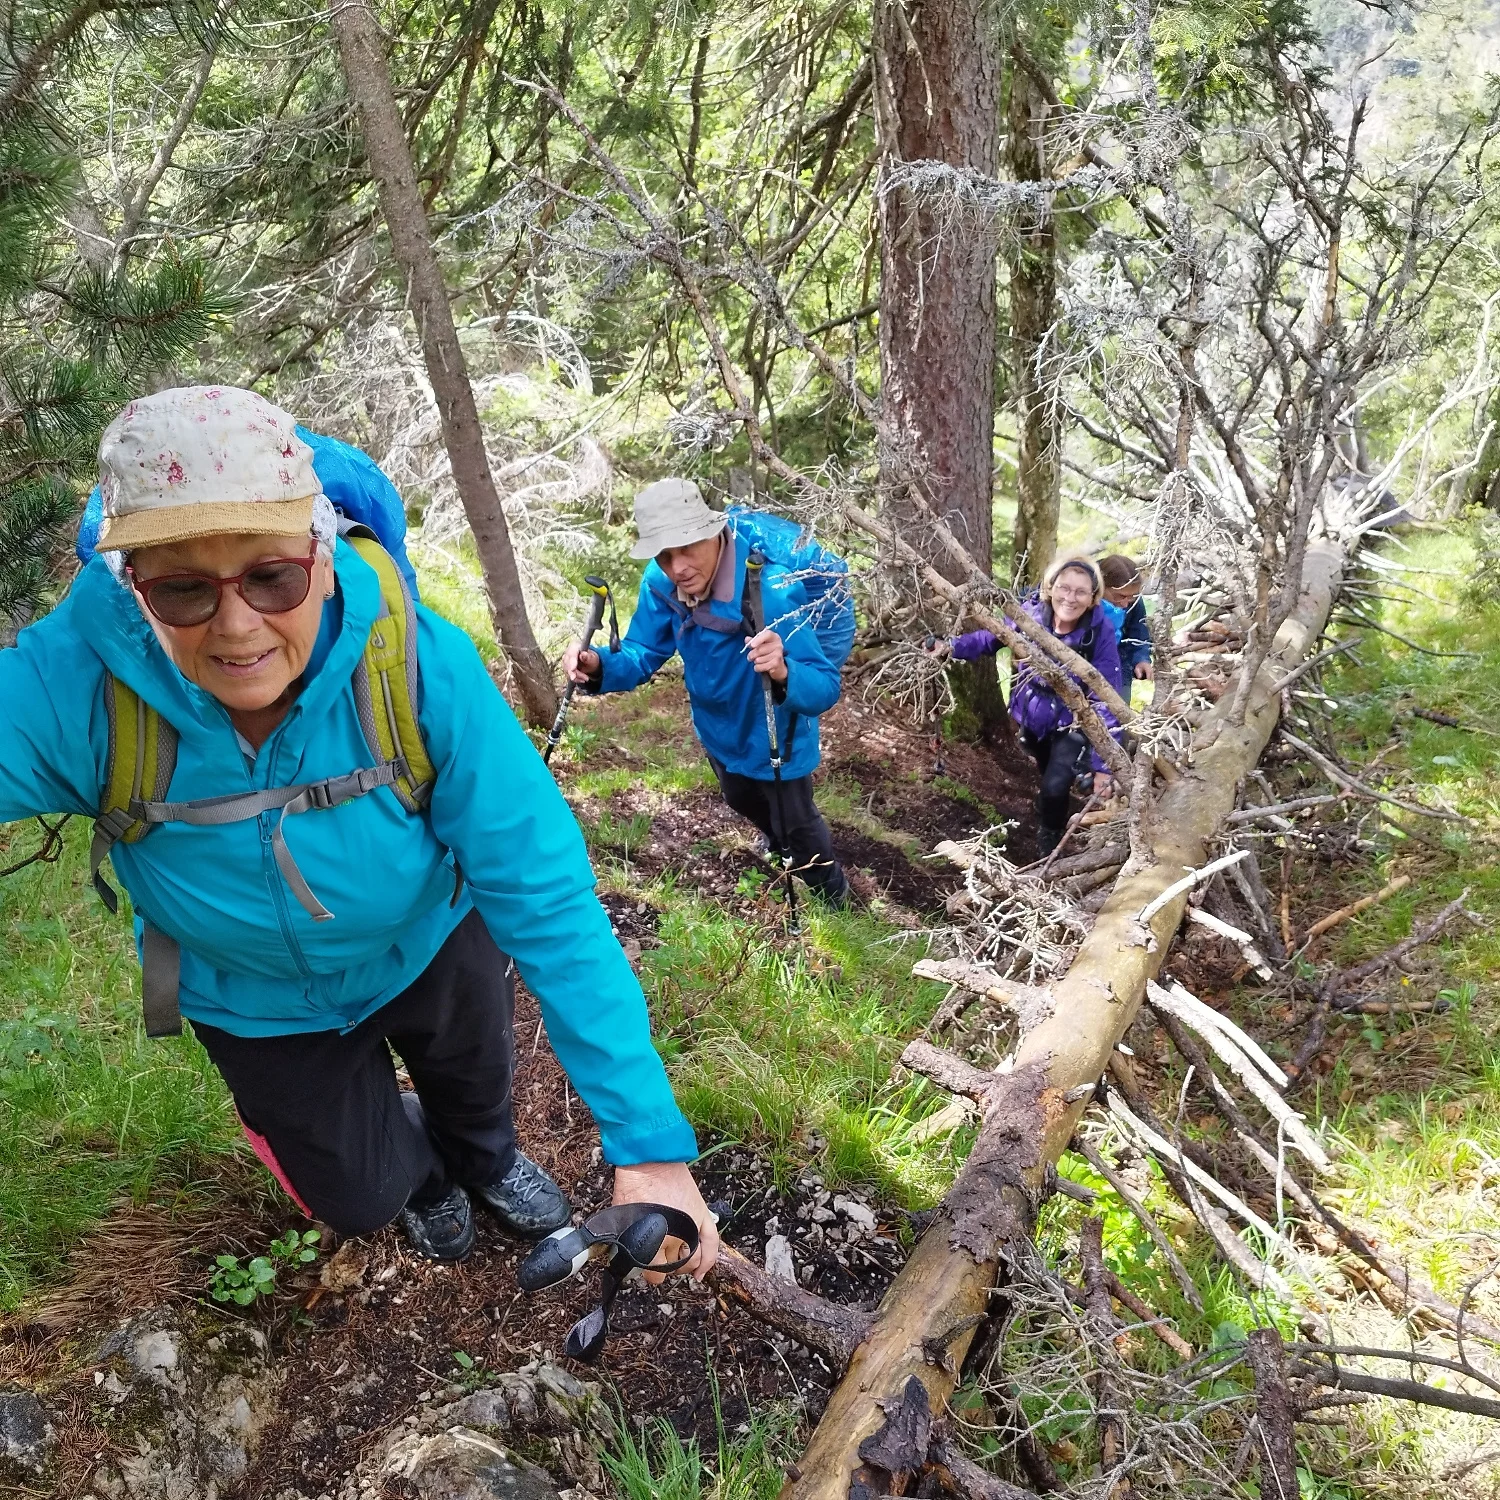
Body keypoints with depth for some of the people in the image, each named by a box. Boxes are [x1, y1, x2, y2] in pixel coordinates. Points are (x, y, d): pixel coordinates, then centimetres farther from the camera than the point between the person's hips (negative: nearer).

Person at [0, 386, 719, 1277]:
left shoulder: (420, 663, -35)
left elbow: (545, 894, -35)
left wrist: (648, 1139, -38)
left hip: (430, 949, 0)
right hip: (258, 1005, 1)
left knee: (476, 1094, 29)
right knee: (359, 1201, 19)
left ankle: (485, 1161, 68)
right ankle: (421, 1172, 58)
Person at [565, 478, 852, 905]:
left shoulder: (772, 590, -41)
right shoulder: (661, 582, -23)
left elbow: (824, 688, -42)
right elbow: (642, 654, -14)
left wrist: (783, 673, -64)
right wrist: (599, 666, -35)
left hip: (774, 731, -6)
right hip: (718, 726, 6)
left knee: (795, 822, 16)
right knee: (743, 801, 32)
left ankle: (831, 890, 49)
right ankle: (780, 843, 66)